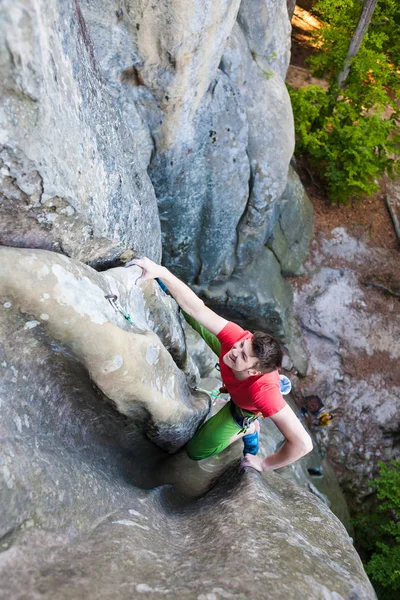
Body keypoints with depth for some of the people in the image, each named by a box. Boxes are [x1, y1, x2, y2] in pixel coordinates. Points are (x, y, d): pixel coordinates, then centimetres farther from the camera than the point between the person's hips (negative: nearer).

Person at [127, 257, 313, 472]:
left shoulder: (264, 393, -52)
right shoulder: (238, 339, -44)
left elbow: (303, 443, -49)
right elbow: (197, 309, -50)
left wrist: (265, 464, -33)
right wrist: (162, 272, -63)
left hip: (243, 407, -2)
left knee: (196, 451, 3)